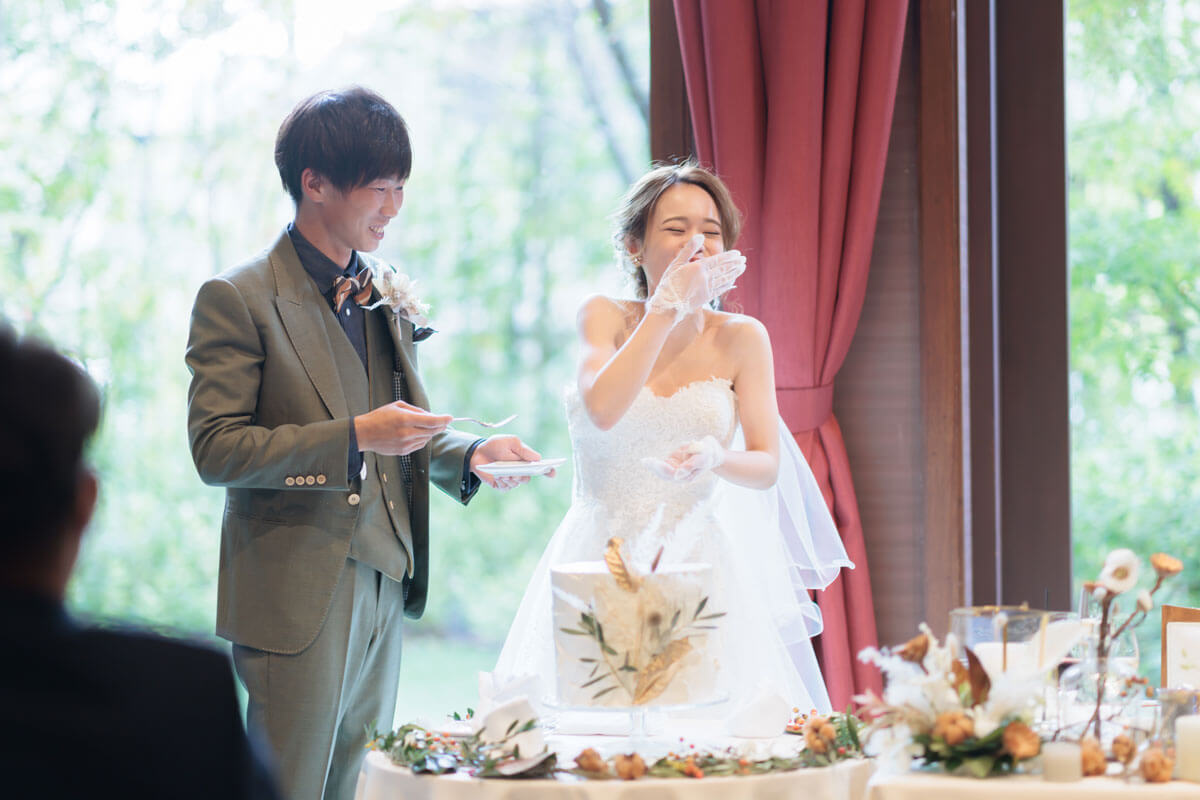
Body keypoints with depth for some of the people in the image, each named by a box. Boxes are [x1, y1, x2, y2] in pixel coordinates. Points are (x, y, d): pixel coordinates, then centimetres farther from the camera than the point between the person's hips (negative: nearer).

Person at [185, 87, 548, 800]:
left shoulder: (389, 294, 13)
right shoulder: (237, 299, -9)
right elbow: (216, 450, -14)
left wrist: (471, 454, -3)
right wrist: (353, 437, -22)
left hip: (385, 583, 6)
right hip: (297, 599, -6)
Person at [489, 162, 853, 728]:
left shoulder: (741, 338, 4)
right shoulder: (603, 318, 4)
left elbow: (767, 465, -2)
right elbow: (601, 408, -16)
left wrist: (716, 459, -24)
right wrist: (668, 305, -13)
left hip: (705, 566, 0)